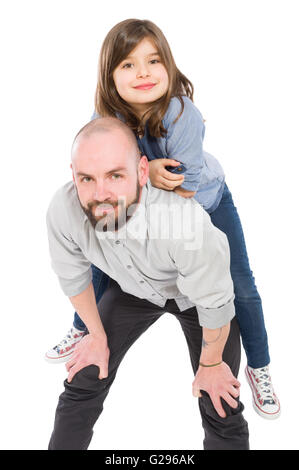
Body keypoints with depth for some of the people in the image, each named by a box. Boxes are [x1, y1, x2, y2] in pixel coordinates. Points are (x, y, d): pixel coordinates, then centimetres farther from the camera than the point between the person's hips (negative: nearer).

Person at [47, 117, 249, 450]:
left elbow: (214, 303, -26)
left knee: (221, 410, -3)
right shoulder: (62, 210, -32)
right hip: (133, 290, 3)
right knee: (84, 382, 6)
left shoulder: (189, 224, -45)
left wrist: (211, 364, -8)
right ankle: (65, 441, 33)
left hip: (194, 294, -2)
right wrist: (97, 336, 4)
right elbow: (73, 277, -10)